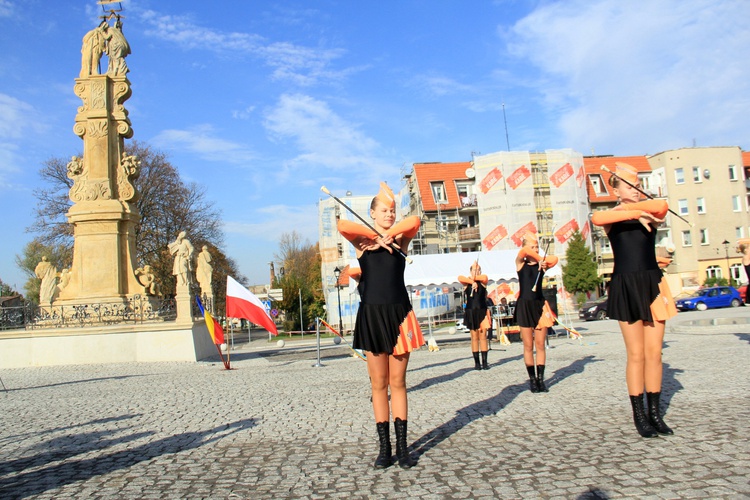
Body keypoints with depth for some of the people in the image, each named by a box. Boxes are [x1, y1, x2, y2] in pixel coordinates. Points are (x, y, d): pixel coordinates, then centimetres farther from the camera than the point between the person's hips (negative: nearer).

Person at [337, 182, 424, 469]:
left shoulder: (401, 240, 7)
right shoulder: (362, 241, 3)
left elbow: (415, 222, -14)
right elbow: (343, 226, -19)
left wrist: (386, 236, -14)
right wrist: (378, 237, -14)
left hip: (399, 314, 1)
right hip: (372, 315, -1)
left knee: (398, 383, 6)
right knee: (378, 384, 4)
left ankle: (402, 447, 13)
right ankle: (384, 447, 13)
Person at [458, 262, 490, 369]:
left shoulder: (483, 282, 6)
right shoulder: (466, 282, 4)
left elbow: (484, 277, -17)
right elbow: (460, 278, -17)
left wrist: (474, 278, -5)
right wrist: (472, 281, -22)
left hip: (482, 312, 1)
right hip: (471, 312, 0)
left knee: (483, 336, 0)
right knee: (474, 337, 3)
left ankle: (484, 362, 4)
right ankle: (476, 363, 9)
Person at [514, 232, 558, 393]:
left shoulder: (542, 264, 6)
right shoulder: (520, 263, 1)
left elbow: (554, 259, -13)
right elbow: (523, 251, -20)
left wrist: (542, 260, -21)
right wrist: (540, 258, -14)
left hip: (540, 305, 2)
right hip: (524, 306, -2)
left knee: (540, 345, 3)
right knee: (528, 346, 2)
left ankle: (540, 378, 9)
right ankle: (532, 379, 9)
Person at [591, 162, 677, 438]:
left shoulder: (650, 215, 11)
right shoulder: (613, 217, 3)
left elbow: (662, 206, -15)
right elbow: (597, 218, -24)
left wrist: (627, 208, -13)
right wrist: (636, 212, -21)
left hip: (652, 284, 4)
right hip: (626, 287, -3)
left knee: (654, 352, 5)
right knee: (636, 354, -2)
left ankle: (655, 413, 14)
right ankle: (639, 415, 7)